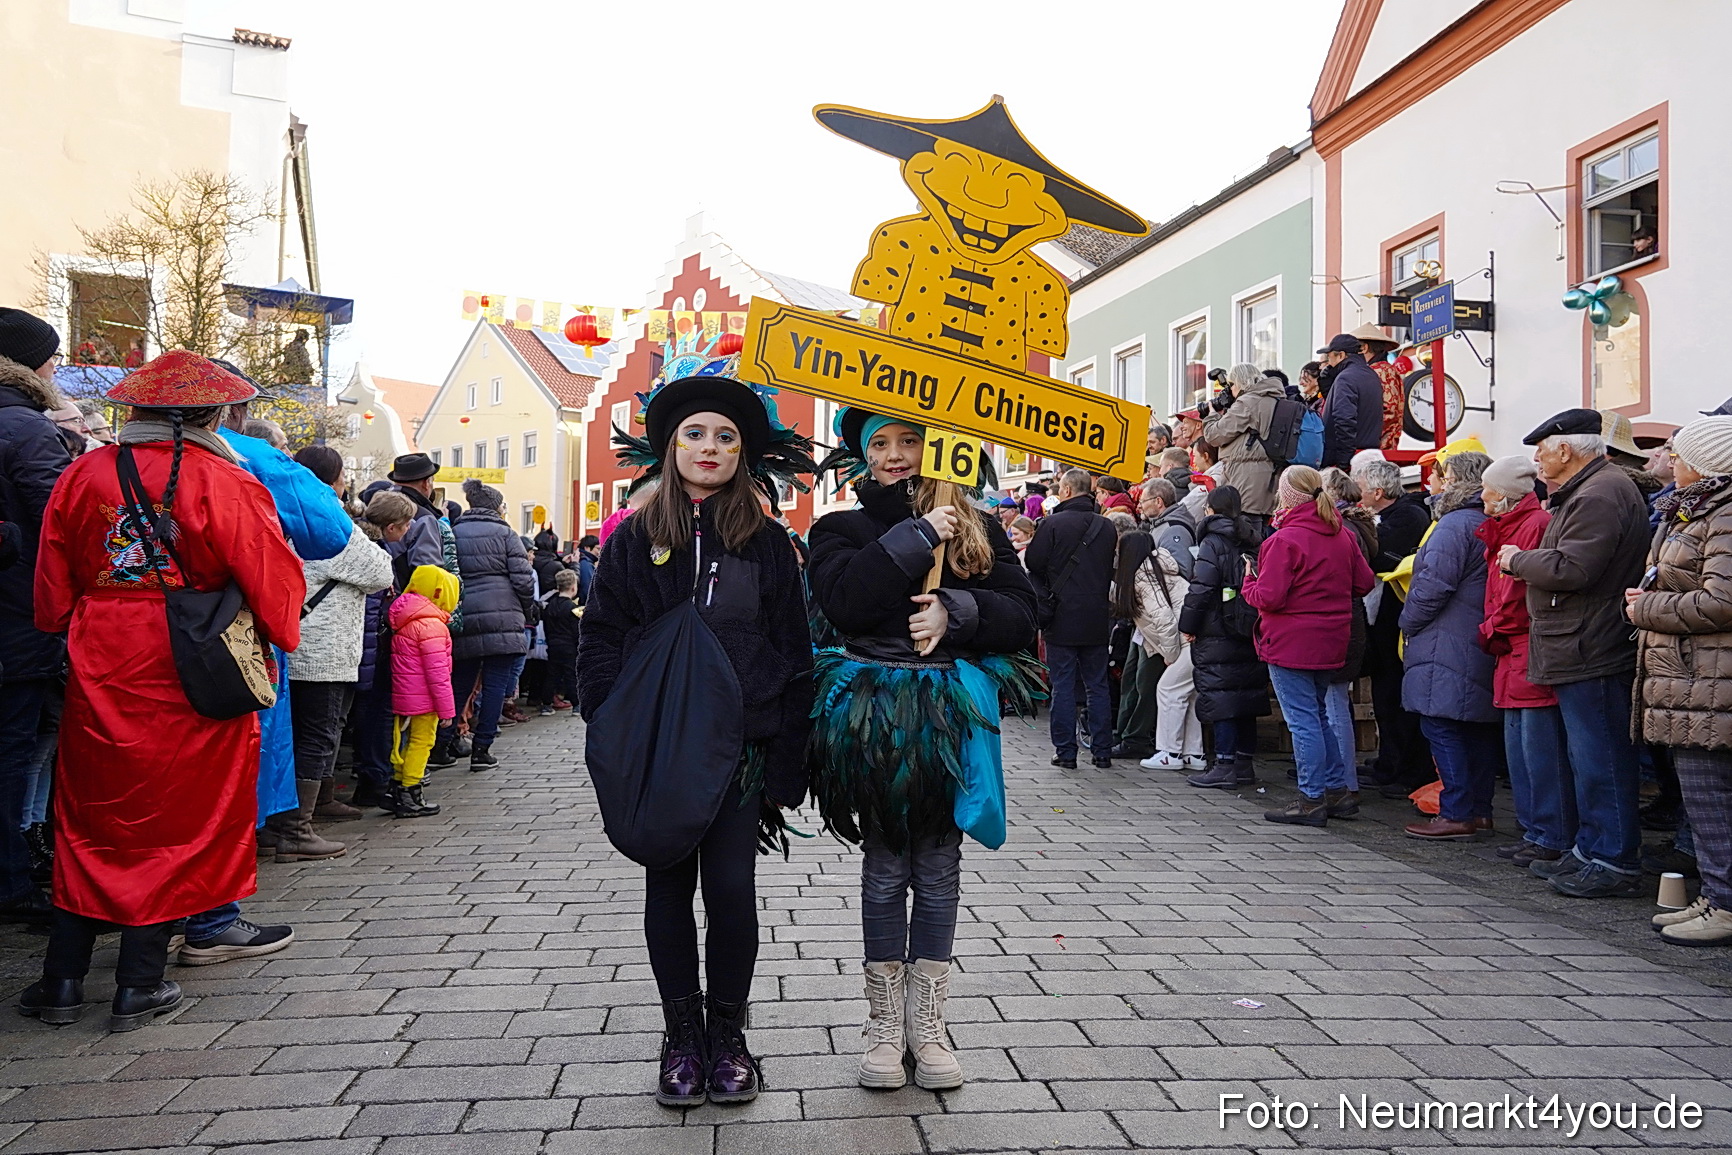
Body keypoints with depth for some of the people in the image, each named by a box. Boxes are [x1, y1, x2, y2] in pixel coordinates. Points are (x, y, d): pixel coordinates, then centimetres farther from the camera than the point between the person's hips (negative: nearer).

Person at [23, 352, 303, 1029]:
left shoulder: (82, 476, 3)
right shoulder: (224, 482, -10)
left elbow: (52, 587, 10)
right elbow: (274, 581, -6)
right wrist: (282, 638, 12)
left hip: (99, 676, 4)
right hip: (193, 681, -4)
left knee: (89, 821, 15)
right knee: (177, 821, 7)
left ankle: (63, 980, 21)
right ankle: (139, 986, 13)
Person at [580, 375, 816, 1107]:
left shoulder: (768, 542, 3)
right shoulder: (635, 539, 4)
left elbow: (794, 655, 1)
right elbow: (600, 641, 3)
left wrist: (785, 764, -4)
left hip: (741, 745, -1)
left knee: (732, 888, 2)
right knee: (669, 887, 9)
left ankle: (728, 1034, 22)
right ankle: (682, 1037, 25)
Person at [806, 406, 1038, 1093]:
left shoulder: (975, 527, 8)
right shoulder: (841, 527, 5)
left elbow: (1022, 616, 2)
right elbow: (843, 600, -15)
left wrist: (955, 611, -15)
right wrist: (916, 538, -15)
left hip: (951, 717, 1)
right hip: (874, 718, -1)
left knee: (938, 870, 8)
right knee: (886, 868, 7)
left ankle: (927, 1024, 21)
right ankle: (884, 1025, 20)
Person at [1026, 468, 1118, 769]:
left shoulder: (1052, 524, -11)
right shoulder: (1107, 527, 5)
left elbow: (1034, 565, -6)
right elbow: (1113, 570, 13)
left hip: (1062, 619, -4)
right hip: (1097, 620, 4)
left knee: (1063, 686, 2)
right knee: (1097, 685, 10)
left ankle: (1065, 752, 4)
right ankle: (1102, 751, 13)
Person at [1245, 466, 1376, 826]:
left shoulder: (1285, 539, -18)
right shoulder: (1343, 536, 7)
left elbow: (1268, 597, -19)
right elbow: (1364, 583, 13)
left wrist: (1248, 584, 0)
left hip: (1291, 644, -8)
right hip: (1331, 643, 8)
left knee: (1303, 720, -1)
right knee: (1320, 715, 19)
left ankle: (1312, 800, 5)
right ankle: (1336, 790, 24)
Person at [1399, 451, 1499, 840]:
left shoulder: (1456, 524, -14)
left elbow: (1433, 585, -18)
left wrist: (1408, 623, -4)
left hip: (1448, 645, -9)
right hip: (1485, 645, 9)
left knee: (1441, 725, -5)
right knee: (1480, 728, 12)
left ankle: (1457, 814, -5)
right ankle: (1480, 811, 18)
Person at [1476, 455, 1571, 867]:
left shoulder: (1536, 525, -13)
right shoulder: (1507, 528, 19)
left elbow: (1521, 591, -17)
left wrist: (1492, 631, -4)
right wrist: (1495, 633, 7)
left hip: (1532, 653, -10)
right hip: (1513, 653, 10)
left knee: (1541, 749, -5)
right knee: (1518, 748, 13)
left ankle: (1554, 840, 2)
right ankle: (1534, 831, 22)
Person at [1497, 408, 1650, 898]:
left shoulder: (1598, 496, -16)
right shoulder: (1590, 490, 19)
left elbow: (1571, 568, -23)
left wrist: (1517, 559, -9)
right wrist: (1525, 560, 10)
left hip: (1591, 652, -11)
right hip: (1584, 650, 11)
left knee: (1600, 757, -5)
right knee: (1589, 753, 16)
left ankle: (1613, 861, 2)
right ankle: (1590, 850, 25)